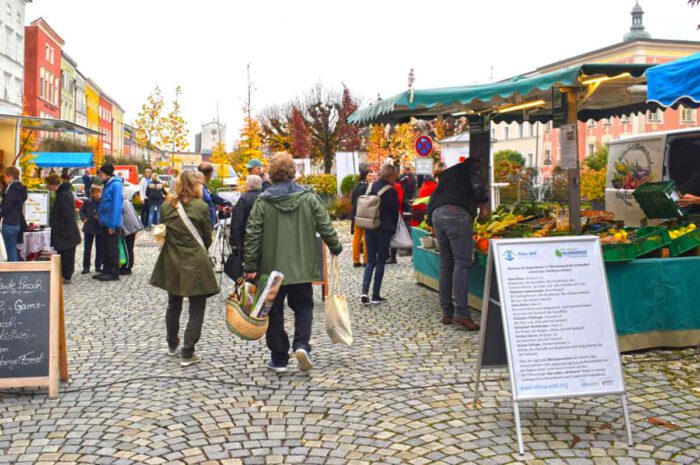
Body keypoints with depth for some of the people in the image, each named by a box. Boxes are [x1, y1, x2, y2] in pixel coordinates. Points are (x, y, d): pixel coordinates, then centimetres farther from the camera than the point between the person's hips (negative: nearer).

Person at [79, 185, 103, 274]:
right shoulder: (87, 202, -1)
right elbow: (82, 211, 11)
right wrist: (83, 218, -5)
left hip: (100, 228, -1)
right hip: (89, 228, 1)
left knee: (99, 249, 7)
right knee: (87, 248, 6)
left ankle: (98, 266, 19)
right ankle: (86, 267, 14)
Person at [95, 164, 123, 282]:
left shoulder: (116, 185, -16)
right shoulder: (107, 185, 13)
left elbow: (117, 206, -21)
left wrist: (113, 225, -23)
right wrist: (99, 214, 13)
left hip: (112, 224, -9)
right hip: (105, 223, 9)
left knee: (112, 249, -2)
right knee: (105, 249, 14)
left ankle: (114, 273, 5)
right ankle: (106, 271, 23)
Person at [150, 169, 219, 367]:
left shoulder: (167, 206, -2)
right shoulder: (201, 207, -13)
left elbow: (163, 232, 9)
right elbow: (208, 238, -3)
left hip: (171, 263, 5)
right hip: (195, 264, -5)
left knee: (173, 305, 22)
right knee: (196, 310, 4)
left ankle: (172, 345, 37)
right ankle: (187, 354, 1)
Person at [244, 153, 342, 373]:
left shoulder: (263, 202, -6)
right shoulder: (309, 198, -4)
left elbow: (252, 235, -8)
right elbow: (325, 227, -1)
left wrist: (250, 266, -3)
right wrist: (335, 247, 16)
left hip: (271, 267, 0)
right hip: (302, 266, 1)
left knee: (274, 311, 11)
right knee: (303, 306, 16)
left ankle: (279, 359, 15)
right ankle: (302, 345, -6)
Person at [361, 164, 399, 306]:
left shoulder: (371, 186, 4)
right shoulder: (391, 191, -11)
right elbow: (395, 212, -5)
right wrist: (393, 229, 9)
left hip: (369, 229, 5)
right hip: (384, 230, -4)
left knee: (370, 261, 11)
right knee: (381, 262, 6)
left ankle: (365, 292, -5)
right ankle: (376, 295, 8)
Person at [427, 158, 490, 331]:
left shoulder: (447, 173, 32)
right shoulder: (472, 168, 15)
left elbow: (432, 200, 28)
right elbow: (478, 186, -5)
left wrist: (432, 224, 31)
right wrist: (484, 205, 8)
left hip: (437, 214, 7)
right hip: (457, 214, -7)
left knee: (446, 264, 9)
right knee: (462, 263, -11)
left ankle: (447, 312, 9)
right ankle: (461, 313, -20)